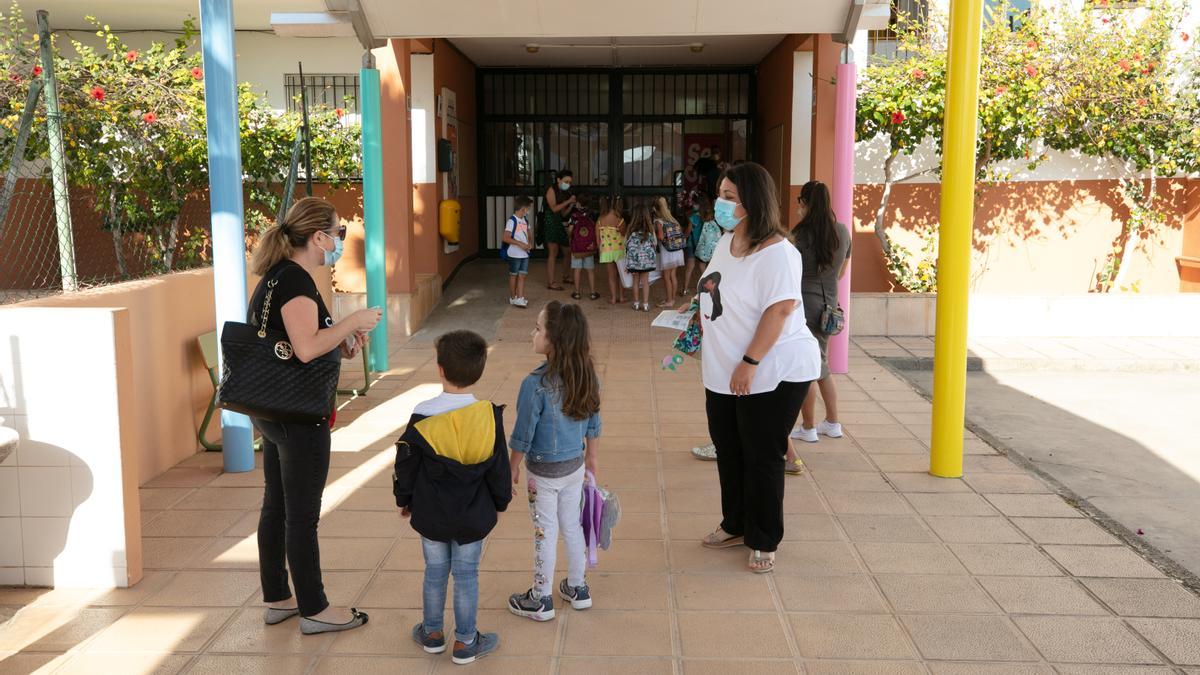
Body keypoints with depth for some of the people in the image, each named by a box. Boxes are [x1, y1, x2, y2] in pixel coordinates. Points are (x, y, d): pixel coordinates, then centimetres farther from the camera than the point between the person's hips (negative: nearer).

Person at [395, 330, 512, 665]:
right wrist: (500, 502, 13)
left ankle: (433, 633, 32)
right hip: (474, 517, 0)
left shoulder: (422, 417, -16)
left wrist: (404, 499, 13)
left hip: (431, 515, 0)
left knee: (435, 572, 16)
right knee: (466, 575, 10)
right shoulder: (489, 416, -14)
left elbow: (406, 466, -5)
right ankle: (465, 643, 20)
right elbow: (500, 469, -4)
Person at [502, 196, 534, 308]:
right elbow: (505, 238, -19)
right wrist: (520, 244, -22)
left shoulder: (525, 220, 10)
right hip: (515, 254, -7)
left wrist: (530, 243, 1)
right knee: (513, 275, 6)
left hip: (525, 253, 7)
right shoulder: (512, 221, -14)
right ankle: (513, 298, 17)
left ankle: (520, 299, 5)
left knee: (522, 276, 4)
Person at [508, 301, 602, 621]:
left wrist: (513, 468, -2)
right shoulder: (587, 377, -8)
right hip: (575, 466, 5)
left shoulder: (535, 384, -26)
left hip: (544, 473, -5)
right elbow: (593, 426, 4)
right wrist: (591, 457, 18)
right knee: (573, 526, 20)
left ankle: (541, 600, 24)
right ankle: (577, 588, 35)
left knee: (545, 533, 9)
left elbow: (523, 435, -17)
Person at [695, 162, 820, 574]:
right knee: (728, 451, 18)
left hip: (772, 374, -9)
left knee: (762, 458, 3)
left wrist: (749, 364, -27)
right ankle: (736, 526, 36)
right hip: (724, 375, 9)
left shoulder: (776, 252, -20)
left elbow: (779, 311, -26)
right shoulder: (726, 242, 8)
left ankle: (763, 542, 19)